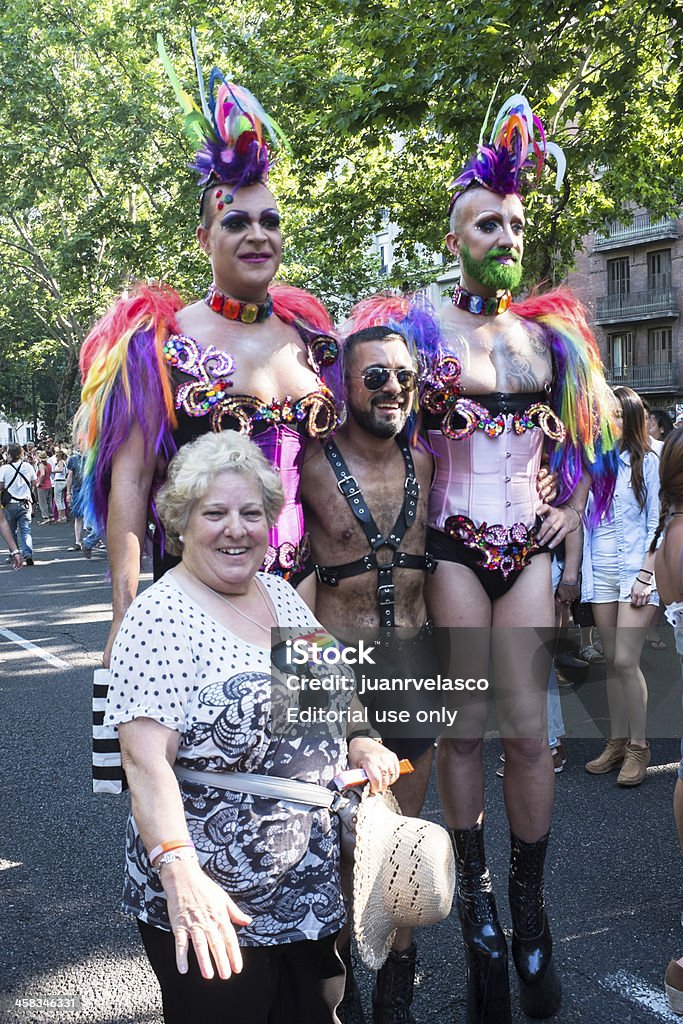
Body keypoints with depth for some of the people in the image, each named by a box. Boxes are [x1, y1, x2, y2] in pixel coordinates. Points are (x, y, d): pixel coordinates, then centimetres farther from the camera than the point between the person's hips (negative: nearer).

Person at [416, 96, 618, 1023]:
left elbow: (588, 430, 23)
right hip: (452, 546, -3)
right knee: (464, 730, 1)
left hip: (529, 547, 3)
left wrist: (574, 504, 11)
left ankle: (530, 913, 16)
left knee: (530, 732, 0)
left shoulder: (549, 333, 11)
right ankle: (479, 912, 16)